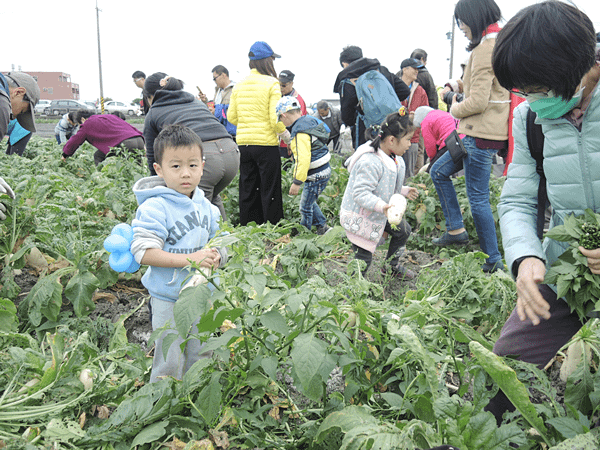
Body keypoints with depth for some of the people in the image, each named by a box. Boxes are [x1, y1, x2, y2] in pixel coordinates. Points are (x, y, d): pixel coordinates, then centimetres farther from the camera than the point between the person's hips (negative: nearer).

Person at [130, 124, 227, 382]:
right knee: (170, 364, 4)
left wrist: (215, 258, -11)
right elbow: (143, 252, -23)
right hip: (168, 300, -6)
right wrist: (190, 259, -27)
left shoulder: (207, 208, 3)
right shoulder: (154, 208, -17)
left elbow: (220, 244, 13)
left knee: (200, 359, 19)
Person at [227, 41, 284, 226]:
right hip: (266, 143, -5)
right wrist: (284, 134, 5)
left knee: (247, 191, 13)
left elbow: (231, 117, 9)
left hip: (243, 143, 5)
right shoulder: (271, 84, -8)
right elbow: (275, 119, -13)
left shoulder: (238, 86, 7)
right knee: (270, 191, 3)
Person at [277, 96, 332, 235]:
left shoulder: (300, 133, -23)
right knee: (309, 202, 24)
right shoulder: (310, 120, 7)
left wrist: (297, 182, -27)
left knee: (305, 207, 1)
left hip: (316, 175, -10)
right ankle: (322, 228, 33)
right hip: (323, 170, 11)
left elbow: (303, 159, -30)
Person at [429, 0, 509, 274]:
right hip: (482, 132, 10)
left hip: (482, 135, -10)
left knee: (478, 199, -2)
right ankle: (456, 230, 19)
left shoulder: (485, 49, -16)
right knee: (438, 171, 17)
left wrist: (455, 110, -2)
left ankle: (493, 262, 9)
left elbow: (478, 102, -20)